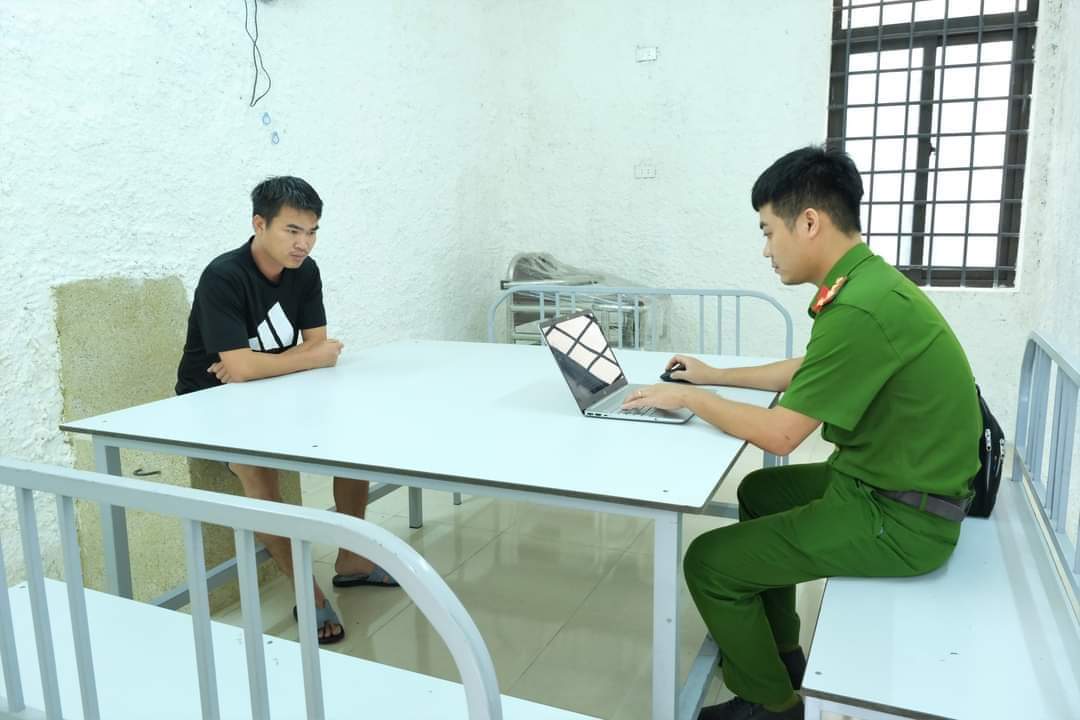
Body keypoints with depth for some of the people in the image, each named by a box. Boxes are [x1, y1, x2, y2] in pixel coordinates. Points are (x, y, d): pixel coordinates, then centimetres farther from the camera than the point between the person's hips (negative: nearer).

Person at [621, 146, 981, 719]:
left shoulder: (860, 309, -29)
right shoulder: (866, 283, 4)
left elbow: (779, 434, -25)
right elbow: (803, 372, 20)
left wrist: (689, 398, -11)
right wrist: (714, 376, 20)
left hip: (900, 517, -10)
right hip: (882, 481, 10)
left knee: (709, 562, -9)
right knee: (759, 491, 27)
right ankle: (776, 650, 37)